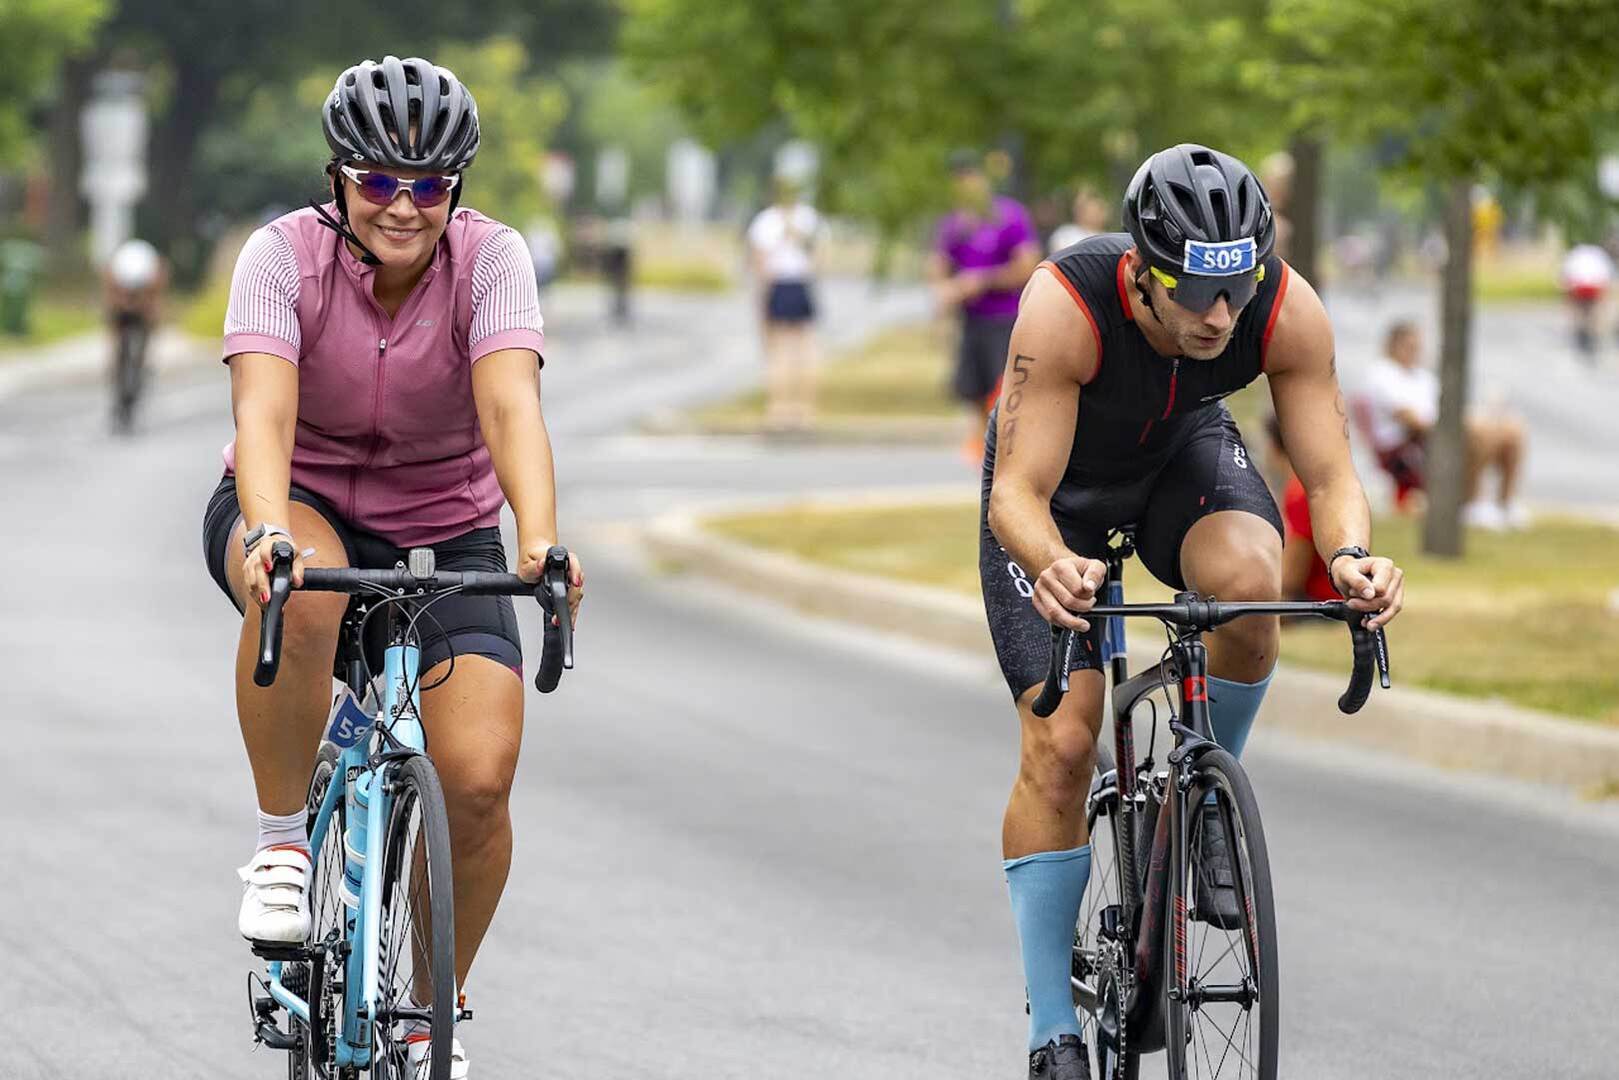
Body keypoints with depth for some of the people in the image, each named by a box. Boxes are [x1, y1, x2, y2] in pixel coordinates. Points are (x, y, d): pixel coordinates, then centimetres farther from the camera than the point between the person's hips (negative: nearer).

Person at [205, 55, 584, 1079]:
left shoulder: (490, 258, -16)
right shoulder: (284, 255, -17)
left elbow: (512, 406, -30)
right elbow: (264, 408, -31)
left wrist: (542, 543, -48)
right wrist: (267, 532, -51)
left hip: (445, 534, 1)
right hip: (305, 506, -1)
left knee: (479, 781, -19)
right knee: (301, 588, -40)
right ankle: (282, 840, -18)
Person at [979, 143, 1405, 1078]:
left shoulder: (1289, 311, -32)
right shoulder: (1065, 307, -40)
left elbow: (1331, 475, -27)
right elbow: (1017, 493, -39)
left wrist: (1350, 556, -49)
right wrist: (1051, 565, -61)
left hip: (1185, 450, 2)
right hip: (1059, 478, -2)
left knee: (1246, 579, -33)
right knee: (1060, 746, -12)